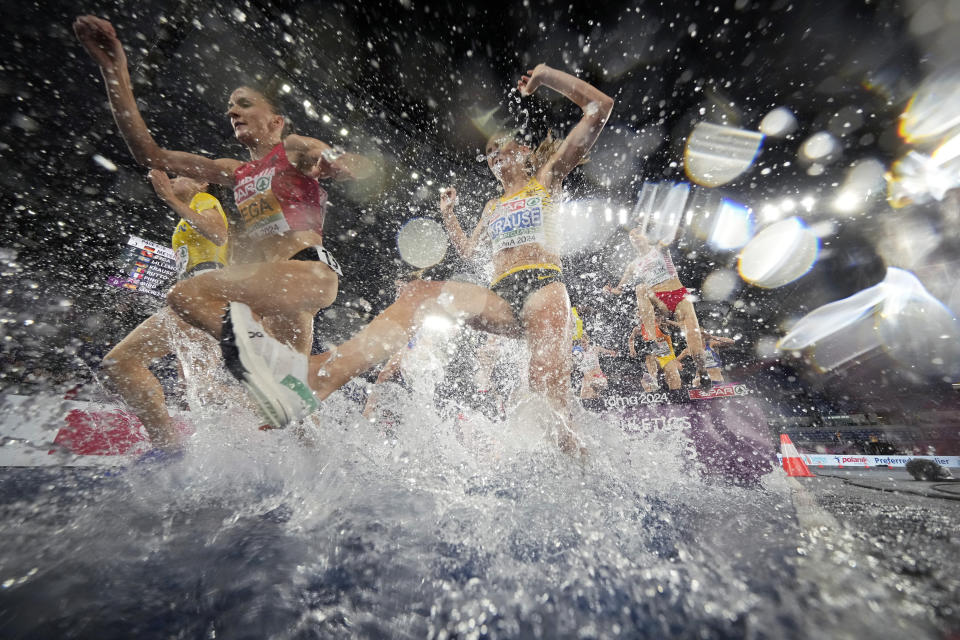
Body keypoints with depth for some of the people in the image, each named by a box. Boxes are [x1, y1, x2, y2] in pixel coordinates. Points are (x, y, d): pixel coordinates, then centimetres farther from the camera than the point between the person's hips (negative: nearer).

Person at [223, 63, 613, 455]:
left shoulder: (546, 179, 22)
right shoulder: (493, 206, 33)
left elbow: (601, 107, 22)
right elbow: (467, 251, 37)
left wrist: (547, 75, 21)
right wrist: (448, 214, 27)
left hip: (544, 285, -1)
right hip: (503, 297, 2)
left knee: (549, 385, -27)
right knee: (420, 293, -24)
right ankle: (316, 377, -38)